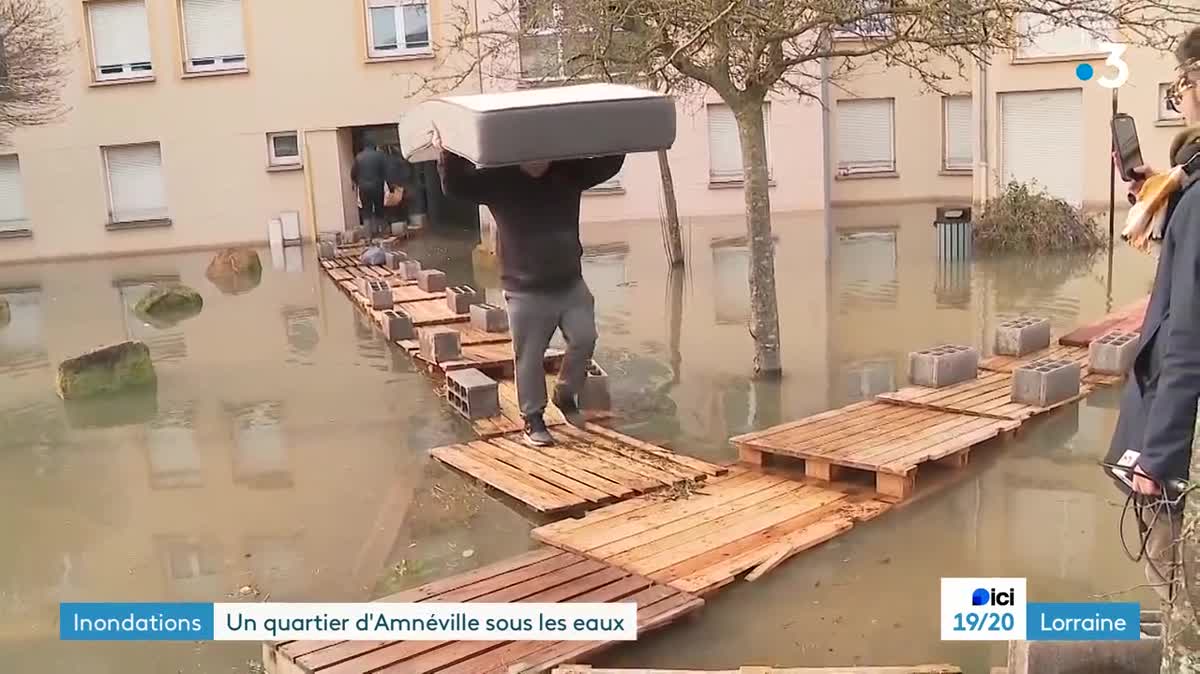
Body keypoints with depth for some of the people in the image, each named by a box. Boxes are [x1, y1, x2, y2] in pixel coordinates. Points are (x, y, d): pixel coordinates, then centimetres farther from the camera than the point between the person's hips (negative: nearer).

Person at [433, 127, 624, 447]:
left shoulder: (569, 172, 0)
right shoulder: (498, 180, -11)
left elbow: (609, 164, 6)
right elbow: (456, 186, -22)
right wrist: (447, 155, -38)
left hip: (571, 283, 4)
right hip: (526, 290, -4)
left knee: (584, 340, 2)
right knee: (529, 358, 2)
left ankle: (566, 395, 26)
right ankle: (533, 419, 18)